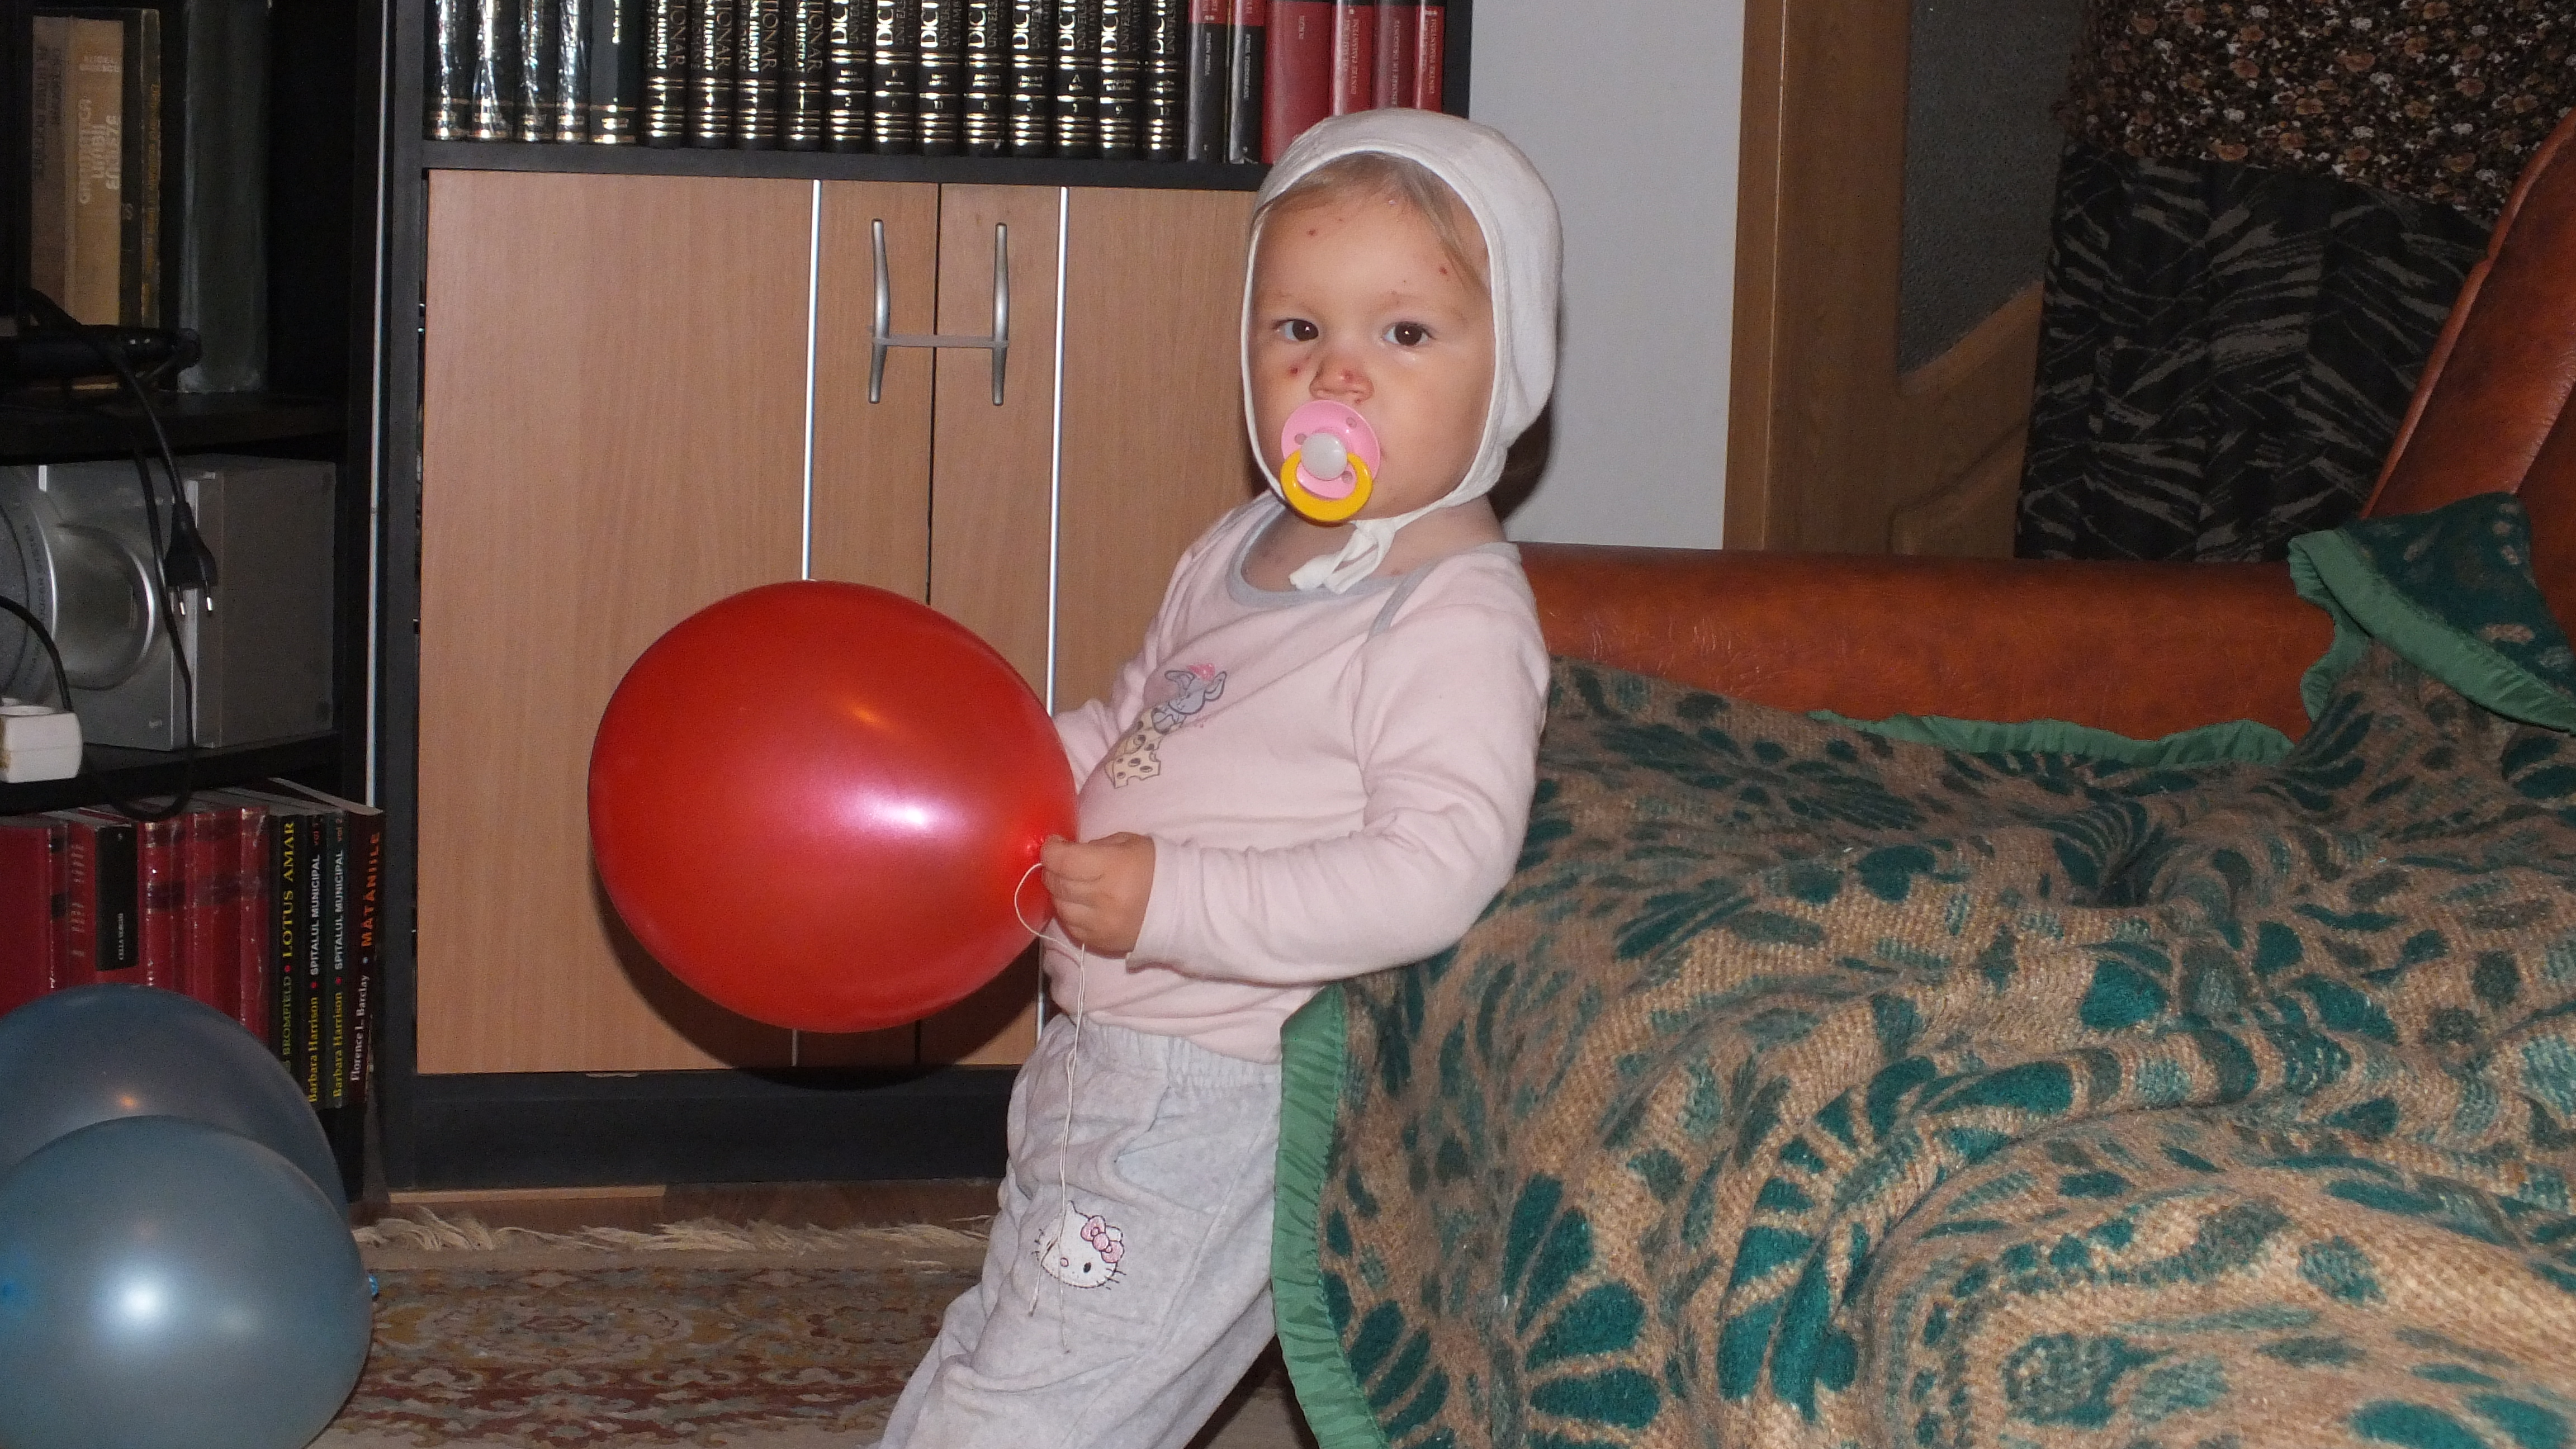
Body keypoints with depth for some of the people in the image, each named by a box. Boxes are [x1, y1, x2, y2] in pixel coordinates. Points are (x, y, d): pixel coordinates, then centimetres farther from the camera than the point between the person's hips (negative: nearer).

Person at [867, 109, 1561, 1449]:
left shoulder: (1457, 617, -19)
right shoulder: (1238, 556, 10)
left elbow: (1439, 869, -28)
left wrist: (1177, 901, -30)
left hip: (1211, 1103, -9)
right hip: (1097, 1064, 9)